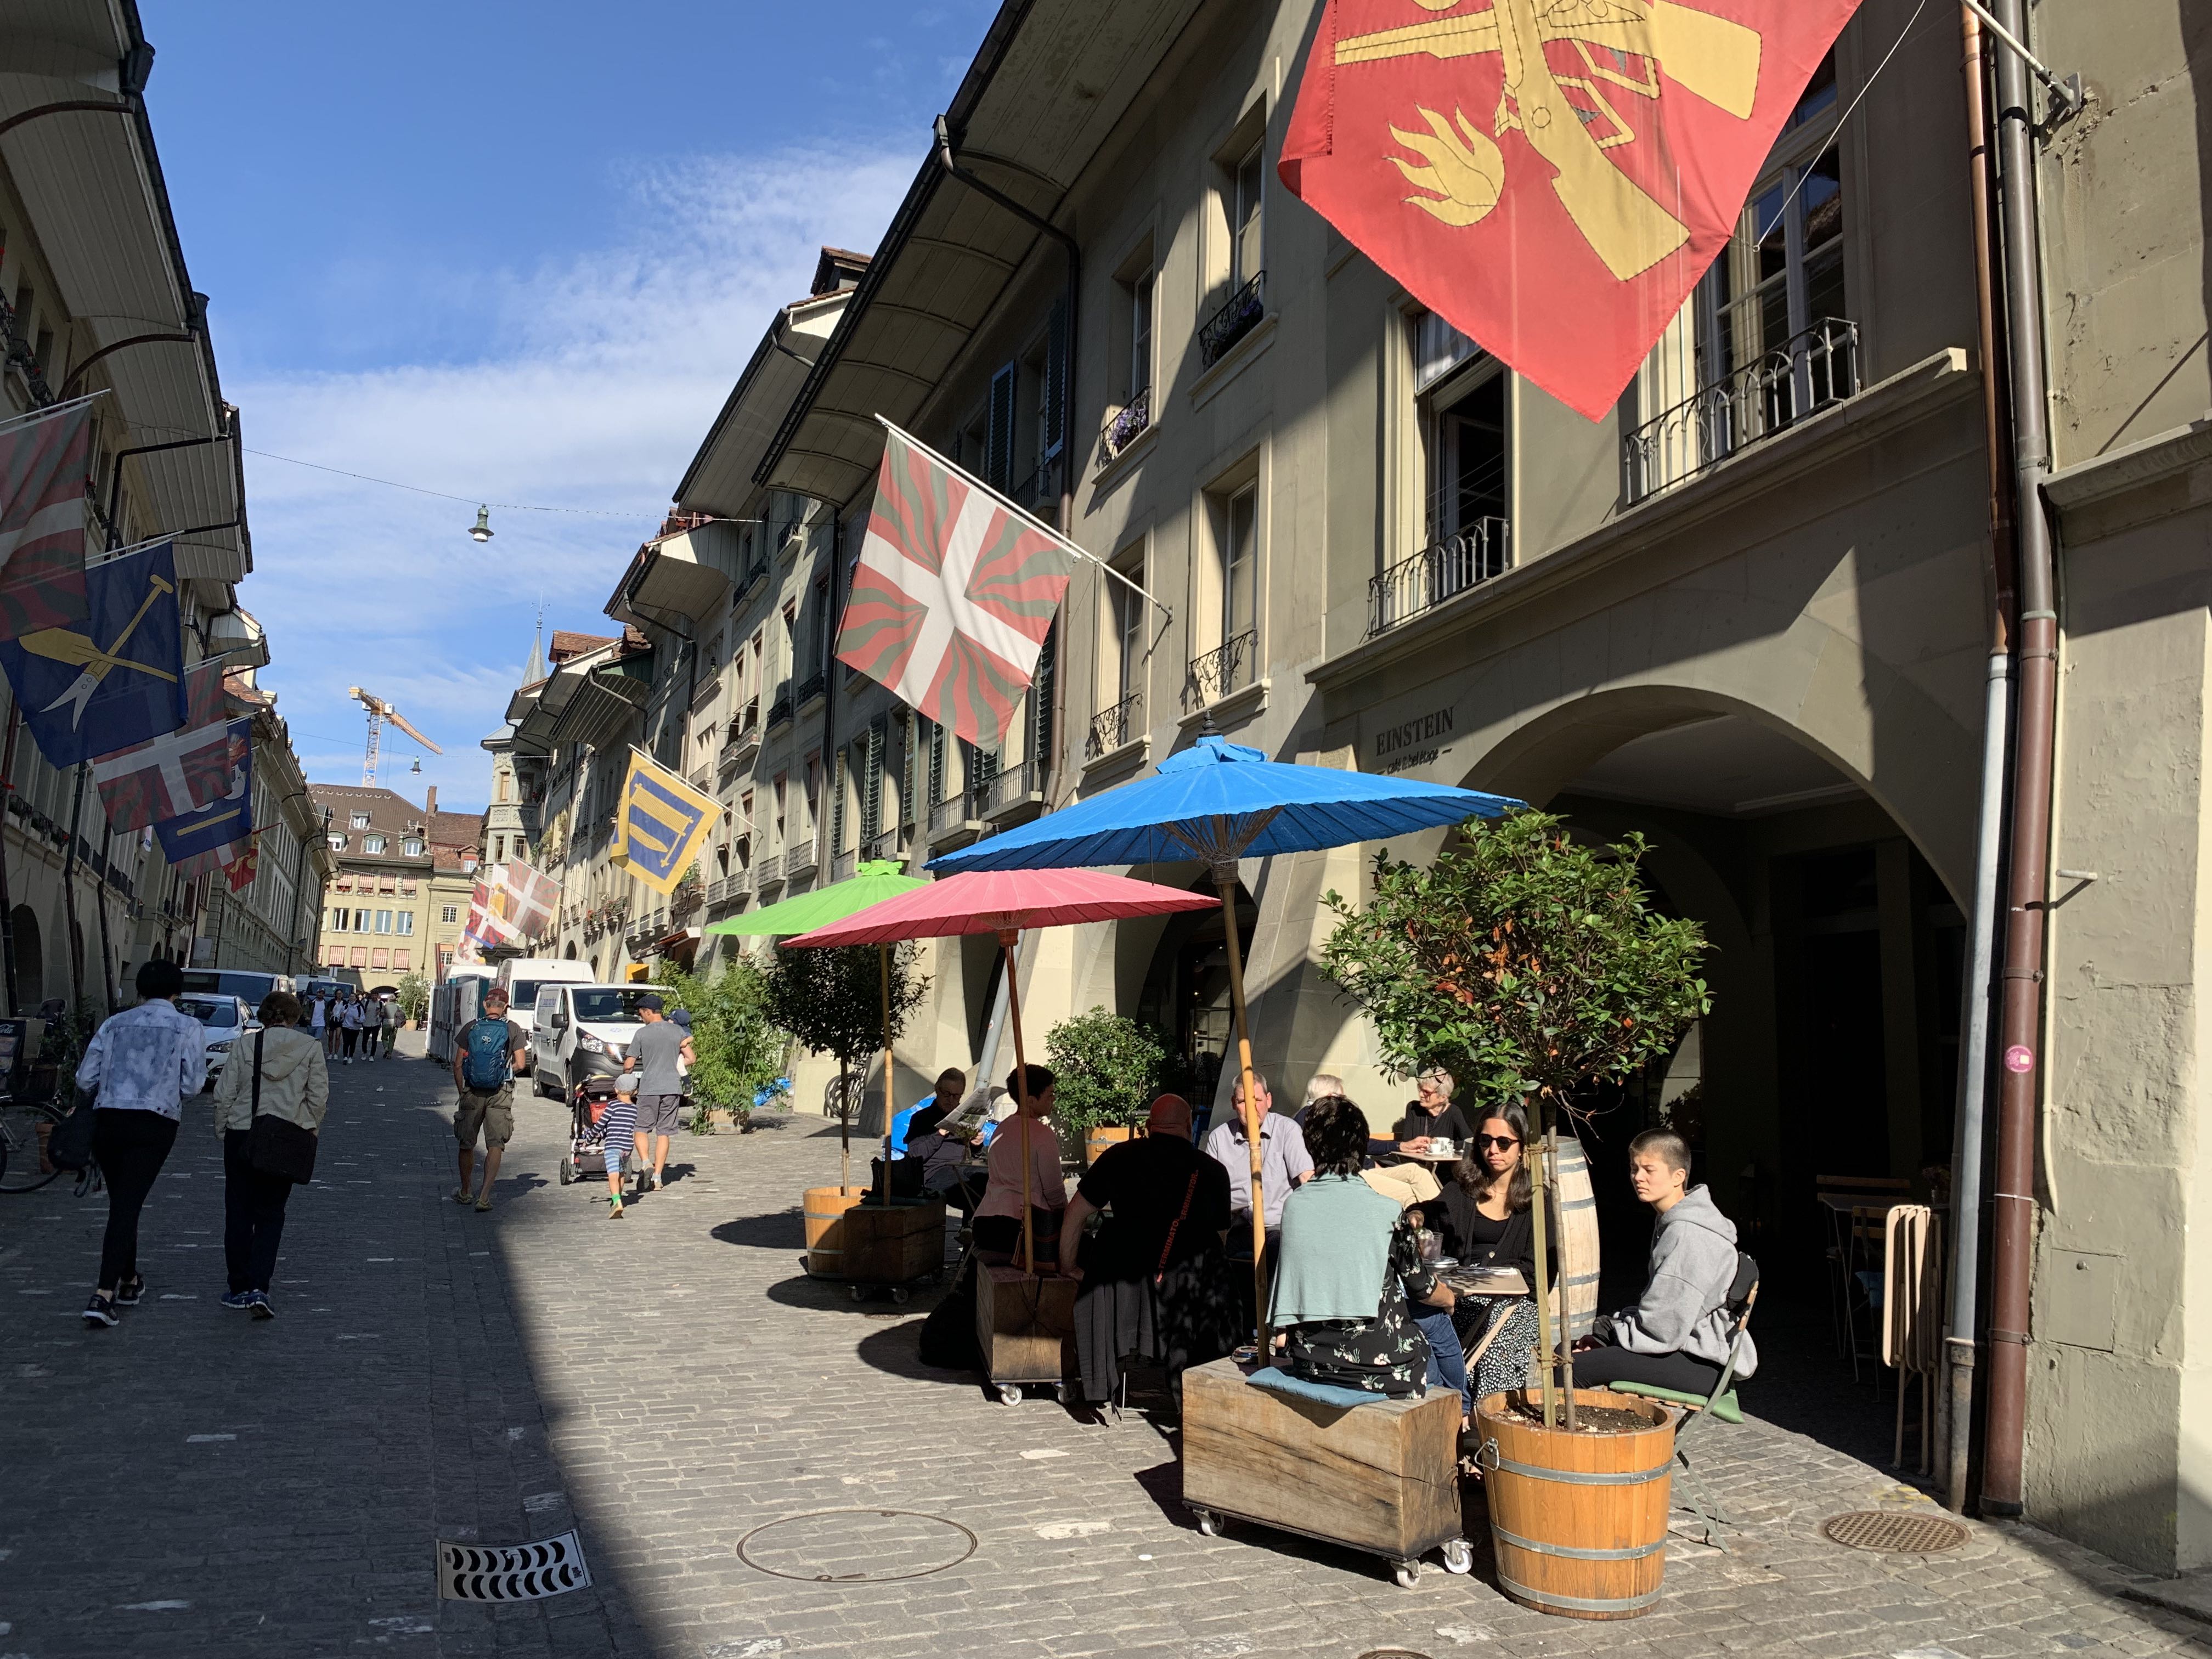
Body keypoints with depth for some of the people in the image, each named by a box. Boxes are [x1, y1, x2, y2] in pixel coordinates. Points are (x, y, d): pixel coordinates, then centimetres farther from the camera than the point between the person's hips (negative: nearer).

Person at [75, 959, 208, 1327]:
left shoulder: (115, 1023, 11)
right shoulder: (189, 1028, 2)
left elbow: (85, 1078, 8)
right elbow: (192, 1085, -4)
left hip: (108, 1121, 3)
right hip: (155, 1125, -3)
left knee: (122, 1203, 18)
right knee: (127, 1207, -4)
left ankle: (129, 1281, 30)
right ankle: (104, 1295, -14)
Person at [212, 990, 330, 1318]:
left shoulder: (244, 1045, 0)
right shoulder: (310, 1047, -1)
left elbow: (224, 1094, 0)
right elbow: (319, 1097, -2)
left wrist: (222, 1132, 11)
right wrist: (309, 1132, 8)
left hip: (241, 1135, 0)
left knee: (239, 1213, 12)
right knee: (270, 1214, 9)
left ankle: (240, 1288, 17)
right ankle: (259, 1288, -5)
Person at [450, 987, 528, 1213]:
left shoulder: (471, 1028, 1)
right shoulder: (513, 1029, -3)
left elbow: (458, 1065, 1)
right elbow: (521, 1064, -6)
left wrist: (461, 1093, 10)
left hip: (472, 1092, 1)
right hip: (501, 1094, -1)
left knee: (467, 1144, 15)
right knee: (495, 1145, 2)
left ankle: (465, 1193, 29)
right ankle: (484, 1196, -9)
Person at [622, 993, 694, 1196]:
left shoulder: (642, 1034, -5)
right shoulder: (677, 1031, 4)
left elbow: (628, 1065, -2)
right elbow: (692, 1059, 6)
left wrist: (626, 1073, 21)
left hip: (649, 1088, -3)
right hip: (673, 1087, 3)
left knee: (642, 1129, 8)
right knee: (663, 1133, 8)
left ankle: (646, 1164, -14)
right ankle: (657, 1176, 7)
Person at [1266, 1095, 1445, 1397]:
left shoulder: (1294, 1205, -4)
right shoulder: (1387, 1212, -15)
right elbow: (1423, 1288, 0)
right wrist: (1450, 1298, 22)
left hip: (1307, 1362, 4)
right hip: (1379, 1369, -4)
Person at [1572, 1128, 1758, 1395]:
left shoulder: (1688, 1235, -20)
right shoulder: (1672, 1224, 14)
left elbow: (1662, 1329, -22)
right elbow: (1654, 1306, 19)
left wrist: (1606, 1334, -8)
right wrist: (1605, 1332, 6)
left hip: (1705, 1365, -11)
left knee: (1577, 1368, -22)